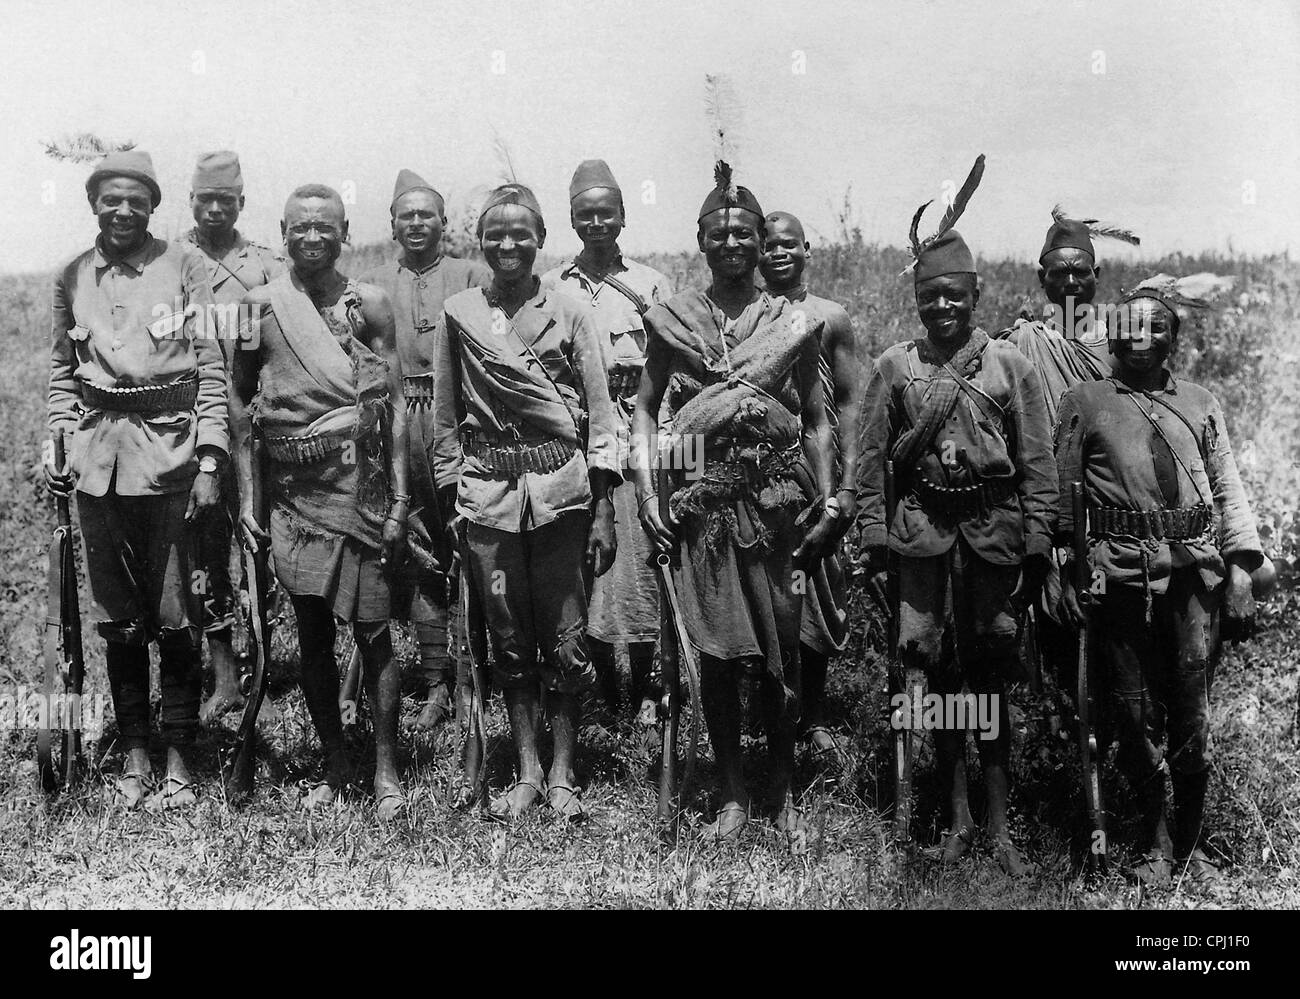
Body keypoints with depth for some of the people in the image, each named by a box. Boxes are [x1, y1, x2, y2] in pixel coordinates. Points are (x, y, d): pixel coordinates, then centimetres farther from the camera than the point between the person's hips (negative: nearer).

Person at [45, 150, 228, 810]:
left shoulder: (183, 266, 1)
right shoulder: (72, 278, 12)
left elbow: (211, 366, -2)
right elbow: (62, 372, 18)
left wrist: (209, 460, -8)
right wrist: (59, 447, 6)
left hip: (169, 453, -3)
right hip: (98, 458, 3)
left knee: (176, 617, 0)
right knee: (118, 617, 8)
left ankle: (178, 761, 11)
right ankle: (133, 755, 20)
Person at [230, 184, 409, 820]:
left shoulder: (369, 304, 1)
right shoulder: (258, 306, 5)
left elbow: (395, 404, 0)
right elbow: (240, 403, 9)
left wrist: (399, 496, -6)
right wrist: (246, 497, 5)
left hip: (358, 485, -2)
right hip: (292, 491, 2)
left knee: (372, 630, 0)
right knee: (311, 634, 8)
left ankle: (385, 768, 12)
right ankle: (333, 762, 23)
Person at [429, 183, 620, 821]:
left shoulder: (569, 315, 5)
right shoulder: (457, 314, 9)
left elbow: (600, 414, 3)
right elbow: (445, 416, 12)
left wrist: (603, 510, -3)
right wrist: (450, 501, 6)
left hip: (560, 488, -1)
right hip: (486, 492, 2)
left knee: (565, 642, 1)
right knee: (508, 640, 8)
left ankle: (562, 775, 14)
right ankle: (526, 772, 19)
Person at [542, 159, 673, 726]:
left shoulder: (650, 285, 7)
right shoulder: (549, 288, 10)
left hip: (633, 440, -1)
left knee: (635, 562, -4)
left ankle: (643, 690, 10)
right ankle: (605, 691, 16)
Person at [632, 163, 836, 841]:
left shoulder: (793, 324, 5)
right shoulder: (671, 320, 6)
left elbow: (817, 421, 8)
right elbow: (645, 408, 8)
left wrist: (827, 501, 0)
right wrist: (645, 491, -3)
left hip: (779, 501, 0)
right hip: (701, 500, 0)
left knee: (781, 651, 3)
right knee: (715, 649, 3)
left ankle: (782, 790, 19)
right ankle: (732, 792, 16)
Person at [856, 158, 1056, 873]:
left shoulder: (1008, 364, 3)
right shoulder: (894, 366, 5)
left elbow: (1038, 461, 3)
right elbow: (872, 458, 5)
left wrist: (1037, 543, -2)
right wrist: (874, 534, -1)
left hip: (993, 533, -1)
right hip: (922, 532, 1)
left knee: (991, 679, 3)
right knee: (938, 674, 6)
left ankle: (1000, 827, 11)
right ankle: (958, 818, 18)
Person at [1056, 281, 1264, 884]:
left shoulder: (1201, 404, 15)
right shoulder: (1084, 403, 8)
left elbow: (1229, 490, 13)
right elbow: (1062, 495, 7)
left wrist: (1241, 567, 3)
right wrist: (1065, 573, 1)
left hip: (1196, 570, 2)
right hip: (1121, 574, -1)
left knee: (1193, 716, 4)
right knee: (1136, 714, 4)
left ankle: (1191, 844, 20)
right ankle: (1155, 843, 20)